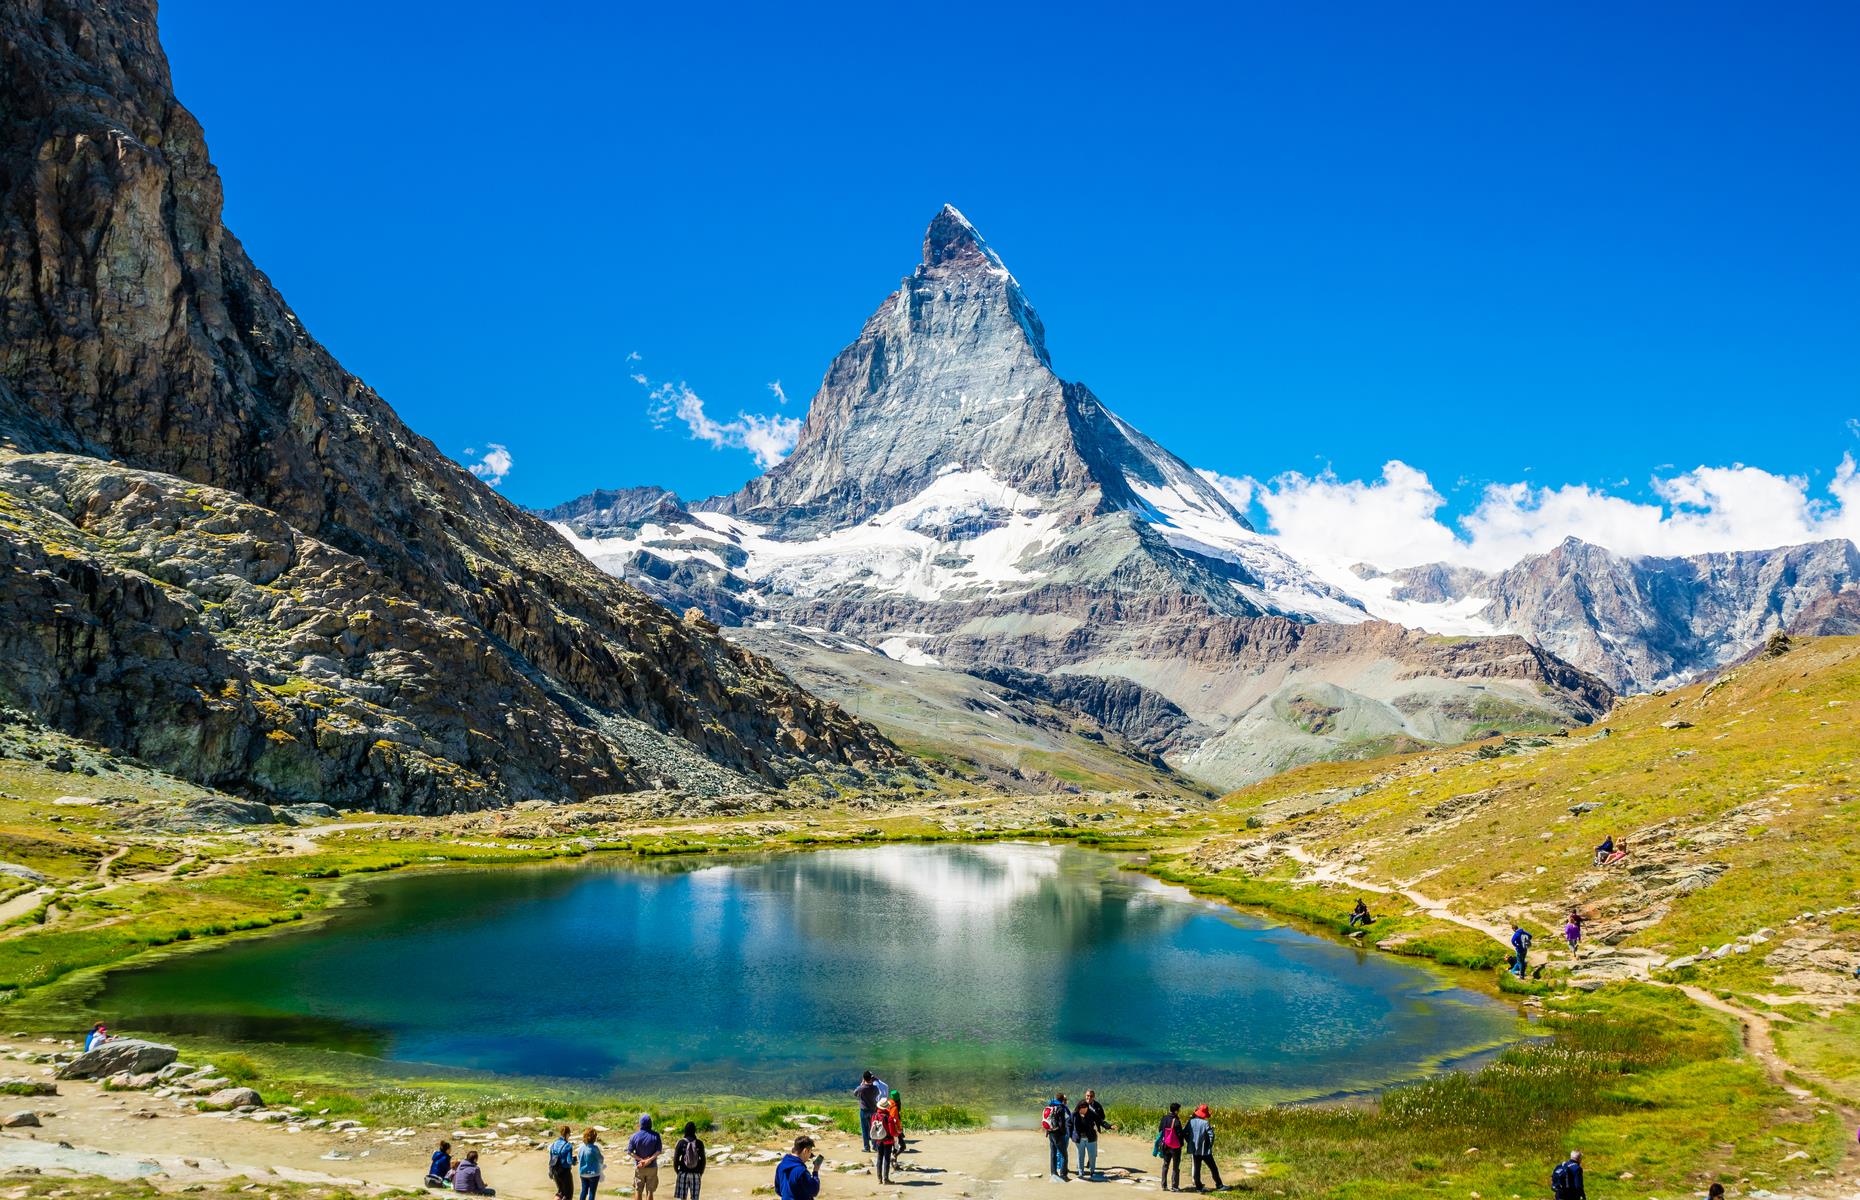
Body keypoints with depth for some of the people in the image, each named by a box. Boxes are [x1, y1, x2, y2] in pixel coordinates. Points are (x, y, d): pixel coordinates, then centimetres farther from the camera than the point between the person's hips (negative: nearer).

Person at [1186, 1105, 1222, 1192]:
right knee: (1213, 1168, 6)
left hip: (1194, 1149, 5)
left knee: (1197, 1168, 12)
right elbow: (1211, 1135, -19)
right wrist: (1210, 1145, -4)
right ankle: (1219, 1185, 9)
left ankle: (1198, 1187, 12)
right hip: (1205, 1150, -5)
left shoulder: (1191, 1121, -1)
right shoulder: (1205, 1123, -16)